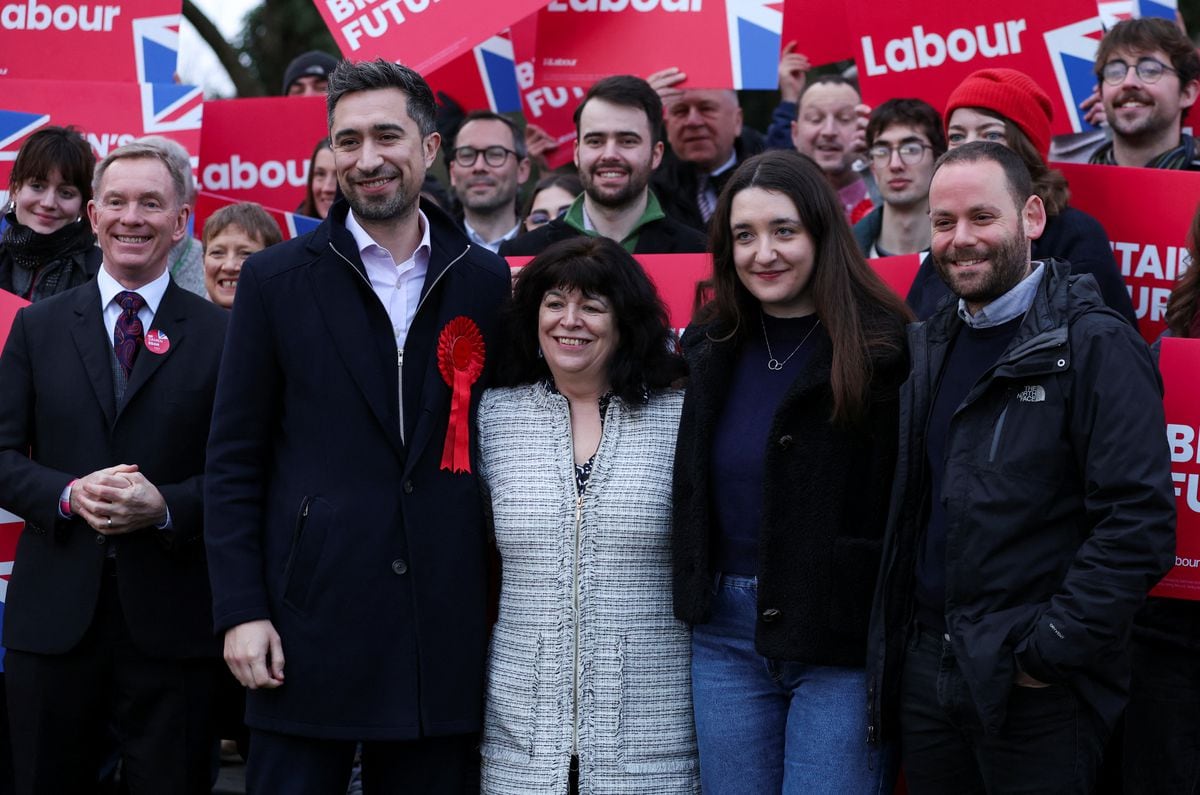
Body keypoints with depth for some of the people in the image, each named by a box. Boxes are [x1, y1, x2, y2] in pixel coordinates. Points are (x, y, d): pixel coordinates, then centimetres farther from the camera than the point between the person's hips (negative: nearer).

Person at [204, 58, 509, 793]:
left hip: (445, 636, 2)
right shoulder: (276, 280, 2)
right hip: (309, 620, -2)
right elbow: (235, 462, 1)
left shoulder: (485, 283, 6)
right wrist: (240, 611, -6)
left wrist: (497, 607, 7)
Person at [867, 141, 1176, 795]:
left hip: (1034, 685, -6)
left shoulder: (1094, 345, -10)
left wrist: (1050, 650, -17)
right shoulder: (928, 346, 12)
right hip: (924, 667, 6)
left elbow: (1139, 521, -17)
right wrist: (893, 651, 9)